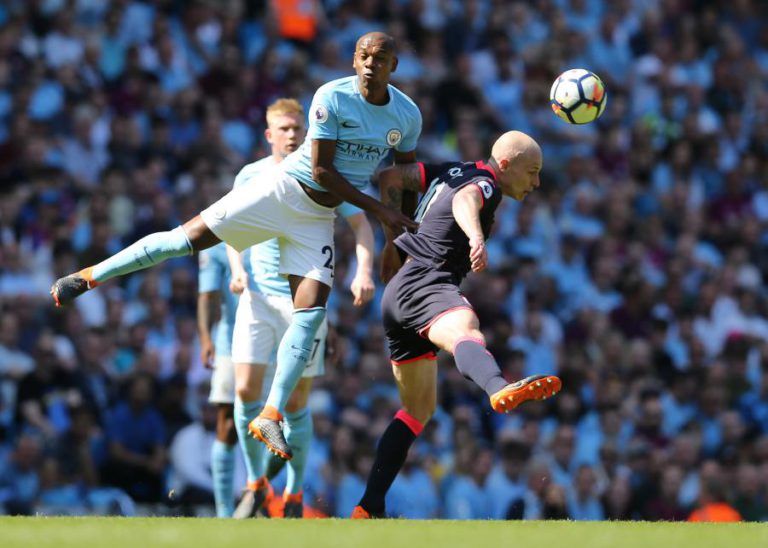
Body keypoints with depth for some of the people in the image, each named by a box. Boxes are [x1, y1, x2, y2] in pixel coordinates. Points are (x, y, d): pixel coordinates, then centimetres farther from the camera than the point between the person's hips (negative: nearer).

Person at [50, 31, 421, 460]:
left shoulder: (408, 114, -2)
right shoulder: (332, 98, -17)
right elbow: (321, 172, -17)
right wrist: (378, 210, -18)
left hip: (320, 217, 4)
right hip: (284, 189, -4)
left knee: (312, 311, -10)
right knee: (190, 238, -8)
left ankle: (271, 416, -7)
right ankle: (90, 276, 10)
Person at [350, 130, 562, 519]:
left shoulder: (452, 172, 20)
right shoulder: (484, 184, -5)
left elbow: (390, 176, 25)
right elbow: (464, 200, -29)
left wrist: (393, 240, 29)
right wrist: (476, 237, -50)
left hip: (398, 295, 10)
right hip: (424, 283, -10)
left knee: (419, 408, 18)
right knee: (467, 334, -41)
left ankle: (369, 508, 16)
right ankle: (501, 390, -75)